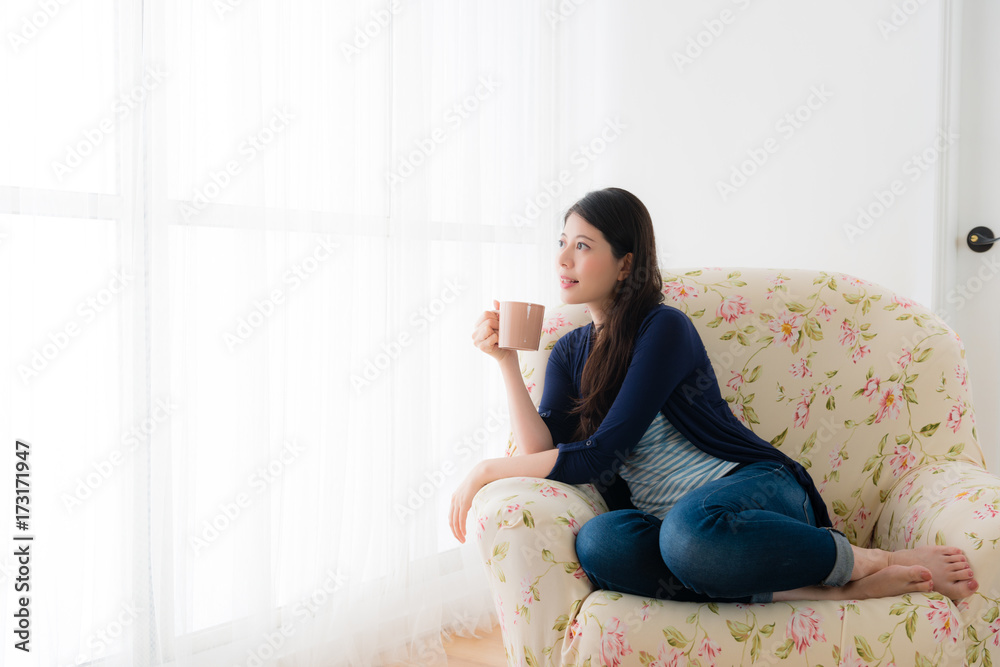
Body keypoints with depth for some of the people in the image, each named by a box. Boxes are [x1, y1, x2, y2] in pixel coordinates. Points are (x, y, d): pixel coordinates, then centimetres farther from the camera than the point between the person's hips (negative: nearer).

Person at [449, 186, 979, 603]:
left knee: (689, 530, -42)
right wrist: (506, 361, -5)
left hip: (756, 485, -5)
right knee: (598, 543, -32)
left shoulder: (664, 329, -7)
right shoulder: (569, 354, 15)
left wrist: (488, 470, -9)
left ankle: (870, 562, -17)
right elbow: (545, 451, 0)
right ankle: (814, 591, -26)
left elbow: (598, 455, -14)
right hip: (668, 519, 5)